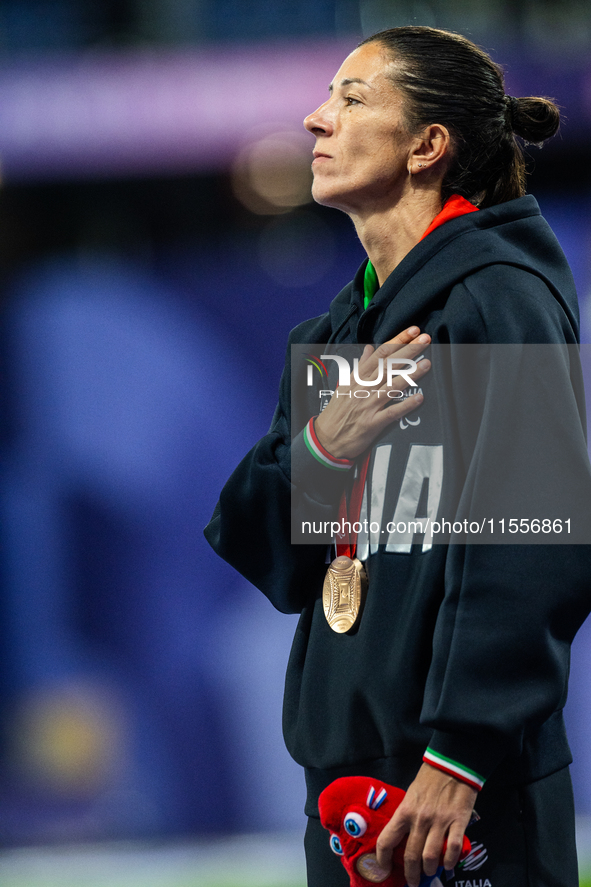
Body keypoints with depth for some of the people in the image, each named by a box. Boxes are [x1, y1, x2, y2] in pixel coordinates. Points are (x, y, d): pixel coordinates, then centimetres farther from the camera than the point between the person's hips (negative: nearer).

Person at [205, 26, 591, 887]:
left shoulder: (500, 299, -10)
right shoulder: (342, 327, 15)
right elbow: (276, 562, 13)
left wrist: (459, 756, -22)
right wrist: (319, 448, -7)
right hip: (344, 773, 8)